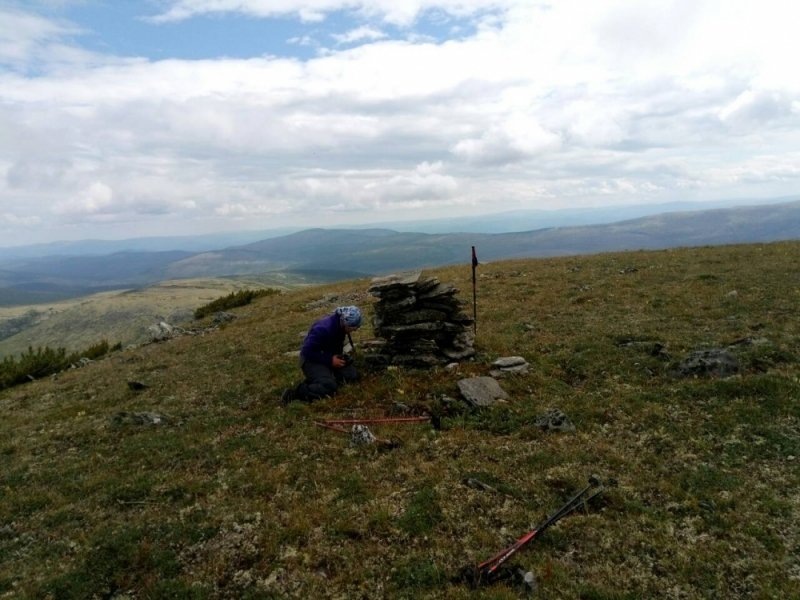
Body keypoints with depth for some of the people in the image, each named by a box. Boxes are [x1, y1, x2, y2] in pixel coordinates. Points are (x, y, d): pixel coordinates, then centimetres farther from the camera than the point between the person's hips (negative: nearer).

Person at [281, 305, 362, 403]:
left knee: (352, 375, -6)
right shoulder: (323, 329, -32)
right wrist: (330, 360, -26)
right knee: (329, 386, -29)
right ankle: (296, 392, -18)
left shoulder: (340, 323, -8)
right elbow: (307, 351, -28)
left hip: (329, 355, 8)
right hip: (311, 359, -8)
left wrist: (340, 356, -4)